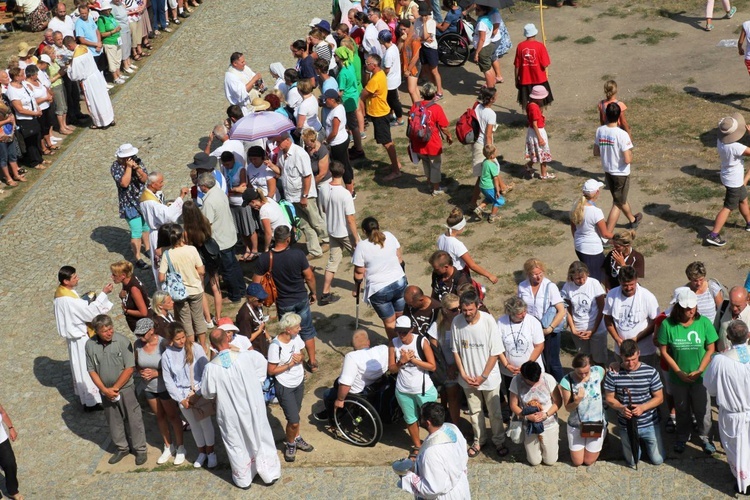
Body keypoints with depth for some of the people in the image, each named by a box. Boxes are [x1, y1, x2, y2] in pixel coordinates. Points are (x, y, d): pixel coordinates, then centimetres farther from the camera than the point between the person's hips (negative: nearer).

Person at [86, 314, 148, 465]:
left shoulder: (122, 341, -19)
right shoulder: (90, 345, -9)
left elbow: (130, 368, -16)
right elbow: (92, 370, -2)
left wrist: (115, 388, -14)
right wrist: (104, 389, -11)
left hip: (125, 388, -3)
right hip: (106, 390, 3)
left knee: (134, 419, 4)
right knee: (113, 421, 16)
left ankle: (140, 449, 20)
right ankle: (122, 448, 34)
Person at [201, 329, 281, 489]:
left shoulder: (211, 368, -22)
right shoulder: (245, 357, -19)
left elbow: (207, 393, -9)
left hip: (231, 414, -1)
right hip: (253, 408, 1)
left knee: (237, 445, 20)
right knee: (261, 439, 21)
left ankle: (243, 479, 37)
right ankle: (269, 474, 37)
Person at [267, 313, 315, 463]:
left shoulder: (296, 338, -8)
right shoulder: (275, 346, -26)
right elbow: (271, 371, -19)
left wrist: (300, 358, -15)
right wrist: (289, 364, -25)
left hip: (299, 382, 6)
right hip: (284, 387, -6)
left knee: (295, 415, 20)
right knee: (294, 421, -4)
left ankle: (297, 439, 42)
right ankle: (290, 444, 22)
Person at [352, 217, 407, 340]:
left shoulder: (362, 246, -15)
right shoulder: (389, 236, -4)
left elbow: (359, 272, -8)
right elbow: (400, 258, 8)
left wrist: (356, 288, 7)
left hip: (379, 290, -4)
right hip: (400, 283, 4)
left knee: (389, 321, 12)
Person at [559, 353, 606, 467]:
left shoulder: (599, 372, -19)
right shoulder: (567, 381, -23)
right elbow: (568, 408, -13)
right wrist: (577, 401, -35)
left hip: (597, 423, 0)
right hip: (576, 425, 0)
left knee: (589, 461, 14)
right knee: (577, 462, 13)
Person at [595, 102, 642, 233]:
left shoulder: (600, 131, -8)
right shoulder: (622, 134, -26)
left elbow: (596, 152, 4)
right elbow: (627, 160, -25)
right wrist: (630, 153, -4)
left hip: (607, 171, 6)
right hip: (621, 173, -6)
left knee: (621, 198, 27)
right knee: (618, 204, 7)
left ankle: (632, 220, 51)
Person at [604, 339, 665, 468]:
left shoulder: (651, 372, -16)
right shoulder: (613, 374, -16)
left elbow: (659, 397, -9)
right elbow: (609, 398, -5)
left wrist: (643, 407, -26)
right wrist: (621, 408, -26)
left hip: (650, 424, 0)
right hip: (627, 426, 0)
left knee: (657, 460, 11)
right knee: (632, 461, 15)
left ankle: (644, 442, 40)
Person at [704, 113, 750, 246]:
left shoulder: (720, 140, -10)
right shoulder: (735, 147, -35)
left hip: (727, 176, 8)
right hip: (734, 181, -8)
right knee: (728, 208, 1)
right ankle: (713, 235, 1)